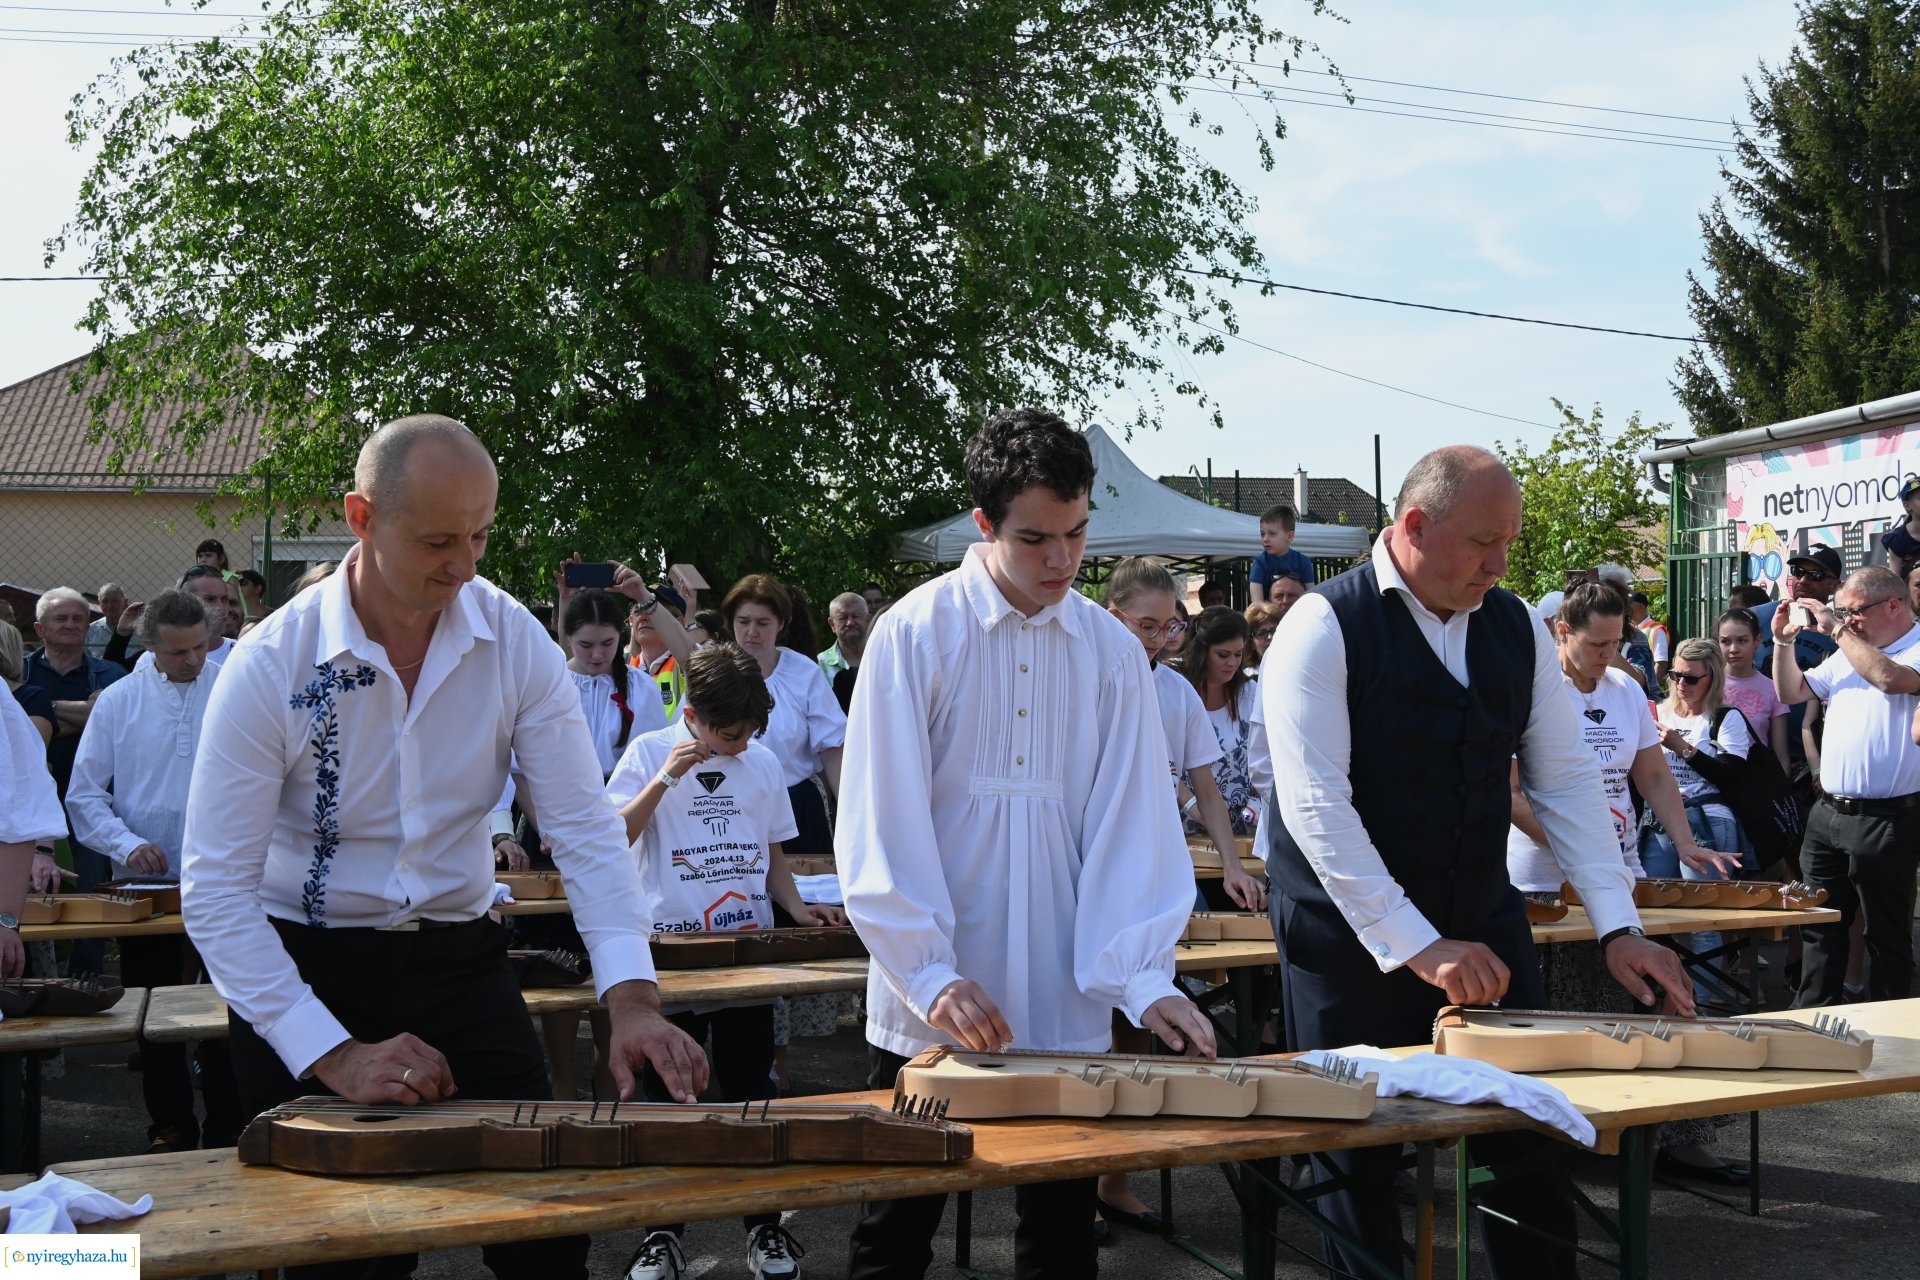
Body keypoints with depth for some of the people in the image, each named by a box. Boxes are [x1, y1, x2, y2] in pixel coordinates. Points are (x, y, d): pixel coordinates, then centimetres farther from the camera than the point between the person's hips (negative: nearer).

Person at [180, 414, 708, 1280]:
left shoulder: (514, 642, -8)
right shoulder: (270, 666, -16)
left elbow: (584, 828, -10)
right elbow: (215, 888, -17)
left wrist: (632, 1000, -23)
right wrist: (334, 1055, -24)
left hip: (461, 962, 3)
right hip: (307, 971, -2)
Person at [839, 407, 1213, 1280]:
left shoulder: (1112, 652, 4)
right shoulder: (916, 634, -5)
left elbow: (1134, 825, 2)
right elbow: (881, 825, -8)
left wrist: (1144, 978, -10)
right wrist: (931, 976, -17)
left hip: (1066, 1010, 3)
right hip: (929, 1012, -3)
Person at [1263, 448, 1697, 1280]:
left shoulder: (1515, 627, 5)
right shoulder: (1324, 627, -13)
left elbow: (1564, 776, 6)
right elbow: (1314, 804, -20)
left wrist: (1618, 928, -4)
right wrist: (1418, 947, -24)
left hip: (1483, 928, 5)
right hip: (1355, 944, -5)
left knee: (1530, 1141, 7)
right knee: (1360, 1160, 5)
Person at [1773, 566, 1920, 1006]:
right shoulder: (1848, 653, 14)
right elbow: (1791, 692, 18)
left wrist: (1837, 629, -20)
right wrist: (1784, 640, 4)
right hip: (1829, 814, 8)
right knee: (1820, 925, 14)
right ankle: (1810, 1016, 23)